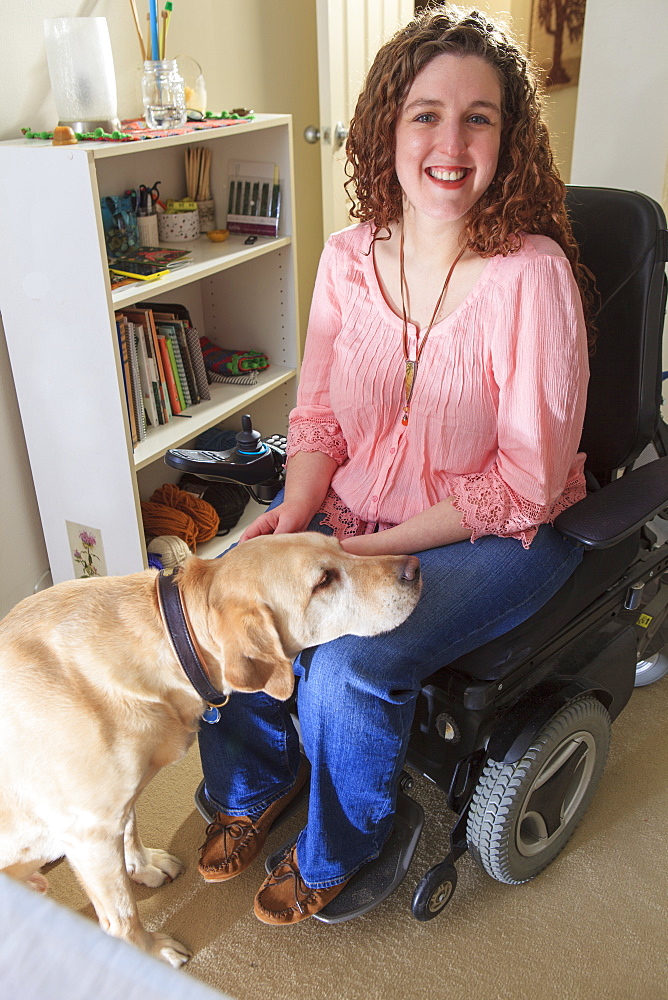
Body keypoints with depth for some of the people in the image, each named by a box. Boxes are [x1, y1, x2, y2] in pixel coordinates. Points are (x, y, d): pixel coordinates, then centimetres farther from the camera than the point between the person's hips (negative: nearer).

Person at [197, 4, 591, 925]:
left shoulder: (532, 274, -20)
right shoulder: (349, 258, -3)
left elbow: (526, 483, -18)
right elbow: (318, 413, 6)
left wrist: (379, 546, -21)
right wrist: (297, 509, -13)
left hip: (496, 535, -5)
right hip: (351, 510, 6)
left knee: (346, 668, -25)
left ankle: (336, 853, 12)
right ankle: (253, 785, 25)